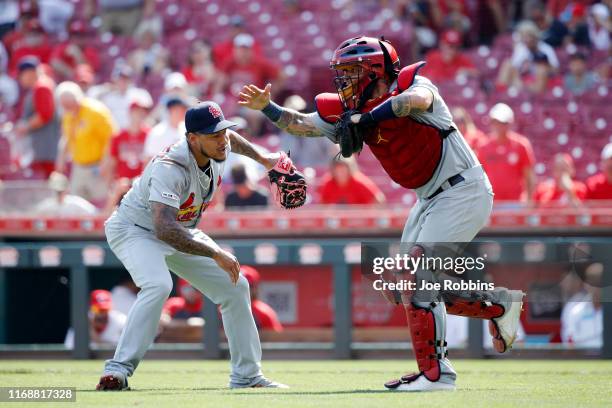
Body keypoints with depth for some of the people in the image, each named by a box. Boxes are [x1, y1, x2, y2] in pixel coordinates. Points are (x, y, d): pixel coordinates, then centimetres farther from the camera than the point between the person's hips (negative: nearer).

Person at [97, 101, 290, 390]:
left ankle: (247, 377, 14)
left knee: (235, 286, 4)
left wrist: (263, 158, 19)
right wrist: (215, 254, -51)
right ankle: (117, 371, -34)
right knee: (158, 285, -36)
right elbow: (165, 229, -49)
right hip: (135, 229, -8)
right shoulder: (170, 168, -38)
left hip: (180, 232, 8)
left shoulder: (220, 146, -15)